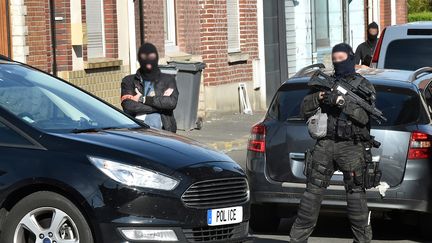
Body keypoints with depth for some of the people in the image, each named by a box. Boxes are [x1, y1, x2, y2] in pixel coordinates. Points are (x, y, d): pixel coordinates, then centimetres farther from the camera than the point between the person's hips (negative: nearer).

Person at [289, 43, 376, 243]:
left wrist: (341, 101, -18)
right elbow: (305, 110, 13)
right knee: (313, 190, 1)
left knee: (355, 193, -5)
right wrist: (318, 97, -7)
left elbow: (365, 115, -9)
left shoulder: (364, 86, 7)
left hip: (351, 146, -3)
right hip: (325, 144, 3)